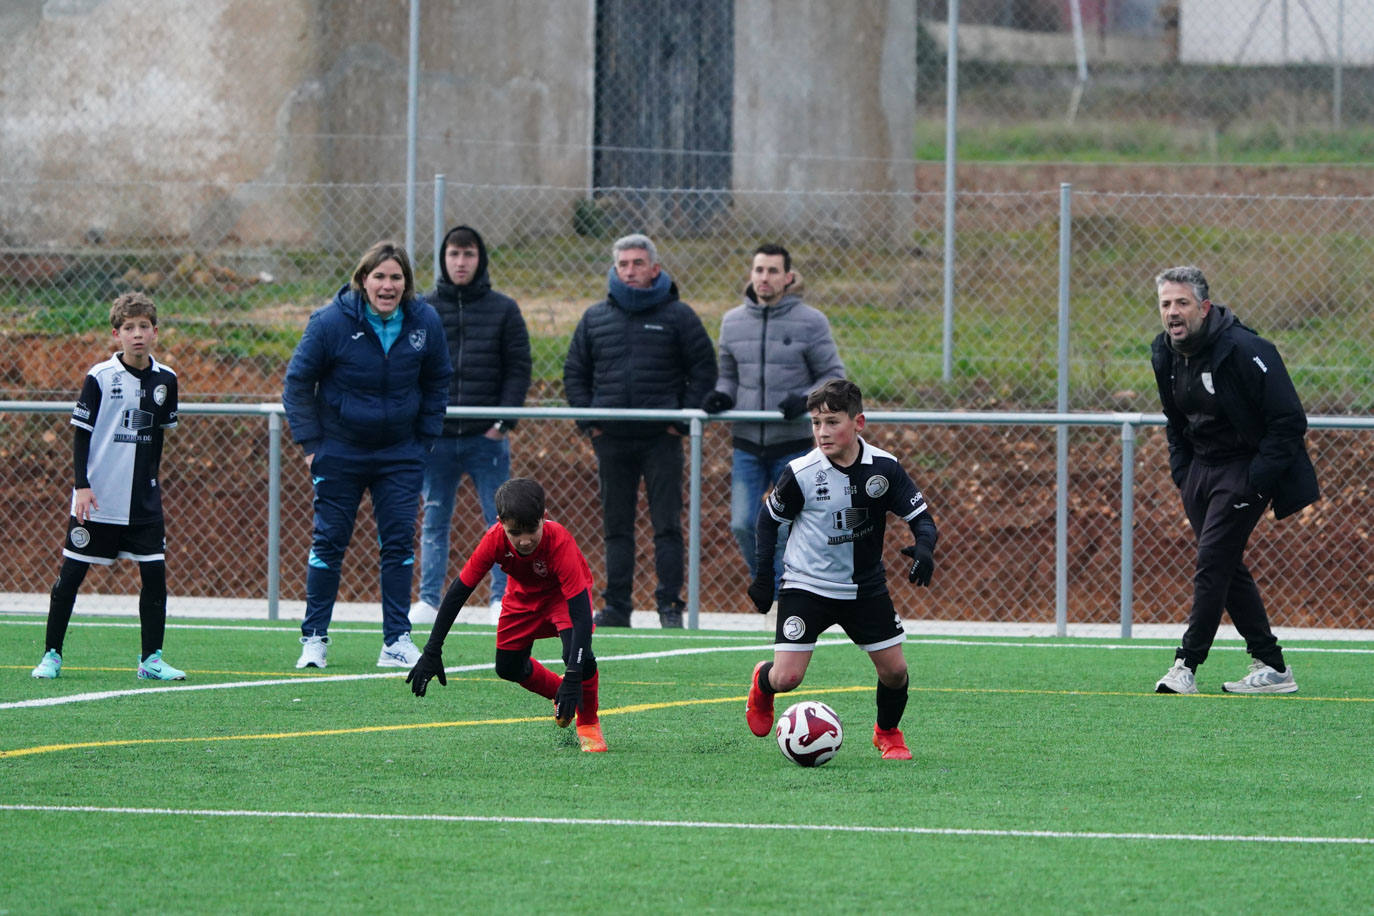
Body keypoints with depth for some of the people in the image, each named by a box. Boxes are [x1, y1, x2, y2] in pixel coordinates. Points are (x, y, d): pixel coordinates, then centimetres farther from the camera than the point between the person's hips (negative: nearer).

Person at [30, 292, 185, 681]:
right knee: (71, 575, 0)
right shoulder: (99, 378, -8)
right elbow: (81, 434, -6)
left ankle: (151, 659, 7)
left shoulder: (165, 380, 4)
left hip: (143, 502, 3)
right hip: (97, 500, -3)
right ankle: (51, 655, 10)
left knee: (154, 574, -3)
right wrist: (82, 485, -14)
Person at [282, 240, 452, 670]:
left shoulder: (425, 322, -5)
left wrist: (425, 438, 7)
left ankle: (397, 641, 4)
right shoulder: (332, 322, -14)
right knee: (329, 541, 1)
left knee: (399, 541, -1)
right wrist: (310, 442, -7)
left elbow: (437, 384, 12)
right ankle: (314, 638, 9)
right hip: (339, 452, -2)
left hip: (401, 455, 2)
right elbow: (297, 381, -4)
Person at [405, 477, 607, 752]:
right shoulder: (496, 539, -34)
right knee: (508, 667, 7)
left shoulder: (559, 542, -42)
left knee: (578, 654, -28)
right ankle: (561, 696, 36)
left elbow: (581, 612, -43)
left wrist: (573, 679, -50)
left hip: (563, 593, -4)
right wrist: (432, 652, -24)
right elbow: (458, 591, -23)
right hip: (523, 594, 4)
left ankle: (588, 724, -2)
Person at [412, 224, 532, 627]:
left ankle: (503, 598, 4)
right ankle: (429, 600, 8)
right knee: (434, 521, 5)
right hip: (436, 437, 1)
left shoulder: (503, 310, 4)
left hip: (487, 438, -1)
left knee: (499, 519, -1)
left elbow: (519, 368, 2)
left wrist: (504, 421, -8)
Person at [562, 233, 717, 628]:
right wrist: (589, 421, 5)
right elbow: (574, 373, 16)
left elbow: (704, 371, 2)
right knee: (616, 528, 7)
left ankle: (670, 606, 1)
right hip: (612, 440, 3)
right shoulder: (596, 318, 9)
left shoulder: (677, 316, 0)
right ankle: (616, 607, 12)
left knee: (667, 526, -4)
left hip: (661, 440, -3)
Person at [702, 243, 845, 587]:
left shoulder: (811, 322, -6)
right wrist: (721, 395, -4)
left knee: (787, 530, 0)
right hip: (747, 443, 3)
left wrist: (806, 400, -19)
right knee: (743, 525, -3)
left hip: (792, 445, -3)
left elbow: (833, 376, -1)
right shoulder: (733, 321, 7)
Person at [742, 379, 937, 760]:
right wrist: (763, 575, -1)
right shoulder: (800, 474, -15)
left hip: (865, 585, 2)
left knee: (895, 670, -1)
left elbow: (921, 517, -6)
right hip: (806, 584, -2)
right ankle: (762, 683, 28)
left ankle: (888, 732, 30)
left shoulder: (883, 468, -11)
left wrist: (924, 547, -28)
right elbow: (770, 519, 1)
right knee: (786, 678, -11)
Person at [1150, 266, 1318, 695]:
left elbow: (1289, 421, -19)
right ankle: (1272, 666, 13)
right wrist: (1183, 475, 8)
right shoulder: (1165, 354, 3)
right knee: (1227, 567, 7)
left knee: (1212, 563, -13)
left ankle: (1187, 666, -10)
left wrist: (1254, 481, -21)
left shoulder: (1244, 350, -21)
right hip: (1202, 466, 8)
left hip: (1247, 467, -8)